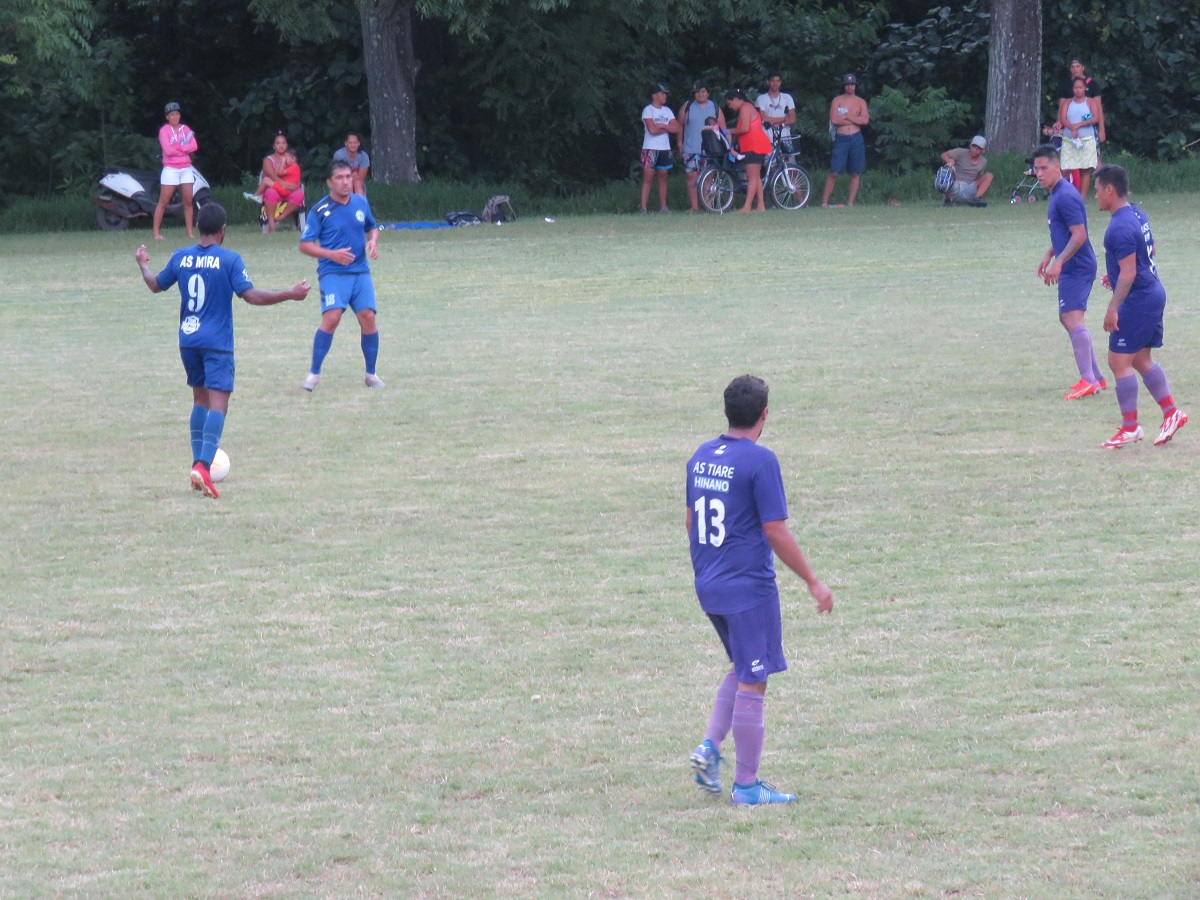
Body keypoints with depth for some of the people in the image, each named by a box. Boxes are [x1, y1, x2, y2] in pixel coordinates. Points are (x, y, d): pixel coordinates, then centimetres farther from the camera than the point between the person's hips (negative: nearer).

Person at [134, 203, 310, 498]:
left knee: (200, 399, 20)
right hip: (217, 342, -5)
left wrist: (143, 265, 39)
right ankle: (203, 466, -25)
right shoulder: (229, 260, -9)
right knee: (218, 404, -8)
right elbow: (251, 296, -16)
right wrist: (290, 295, -9)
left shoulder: (180, 257, 4)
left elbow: (156, 285, 19)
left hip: (188, 340, 5)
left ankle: (198, 463, 15)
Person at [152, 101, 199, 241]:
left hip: (186, 169, 5)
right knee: (163, 202, -6)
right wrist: (185, 148, -7)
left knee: (188, 201, 2)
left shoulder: (185, 129, 10)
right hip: (170, 169, -5)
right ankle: (156, 233, -5)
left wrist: (177, 148, -15)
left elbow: (194, 146, -3)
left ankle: (190, 233, 6)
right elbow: (168, 150, -16)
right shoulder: (164, 130, -4)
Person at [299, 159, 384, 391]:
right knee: (331, 318, -20)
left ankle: (371, 374, 11)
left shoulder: (361, 203, 8)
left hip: (360, 272, 4)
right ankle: (314, 372, -8)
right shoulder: (320, 211, -6)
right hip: (332, 273, -4)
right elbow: (304, 244, -5)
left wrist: (373, 241, 1)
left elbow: (372, 227, 24)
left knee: (368, 318, -5)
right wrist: (332, 254, -17)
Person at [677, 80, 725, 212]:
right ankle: (694, 206, -5)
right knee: (692, 176, -6)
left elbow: (722, 128, 8)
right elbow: (680, 125, 13)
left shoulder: (715, 108, 6)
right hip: (691, 149, 0)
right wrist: (680, 143, 8)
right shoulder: (687, 107, 6)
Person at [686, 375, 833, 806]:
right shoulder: (759, 461, -16)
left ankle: (710, 746, 8)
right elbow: (776, 531, -17)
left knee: (743, 669, 23)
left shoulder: (701, 456, 7)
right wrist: (813, 581, -8)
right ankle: (746, 786, 5)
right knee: (752, 682, 1)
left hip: (708, 587, 8)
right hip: (749, 588, -8)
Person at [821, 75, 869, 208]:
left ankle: (850, 203, 7)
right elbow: (834, 120, -9)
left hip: (856, 138, 2)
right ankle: (824, 202, -5)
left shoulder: (860, 102, 10)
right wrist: (855, 119, -5)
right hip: (841, 138, -2)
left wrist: (845, 116, -8)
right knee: (834, 172, -8)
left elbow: (865, 120, -5)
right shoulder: (837, 100, 6)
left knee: (856, 173, 2)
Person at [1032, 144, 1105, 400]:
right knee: (1068, 319, 17)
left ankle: (1088, 381, -22)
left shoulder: (1065, 196, -18)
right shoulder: (1057, 194, 15)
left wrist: (1059, 261, -26)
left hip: (1077, 268, -11)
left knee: (1072, 318, -18)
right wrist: (1049, 256, 24)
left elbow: (1079, 235, -23)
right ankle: (1096, 377, 22)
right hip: (1072, 267, 11)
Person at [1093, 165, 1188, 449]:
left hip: (1137, 300, -10)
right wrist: (1114, 274, 30)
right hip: (1154, 294, 10)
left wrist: (1113, 308, -22)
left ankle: (1130, 427, 1)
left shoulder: (1120, 228, -21)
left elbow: (1128, 273, -24)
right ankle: (1171, 413, 19)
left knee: (1119, 361, -4)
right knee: (1141, 359, 18)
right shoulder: (1138, 215, 10)